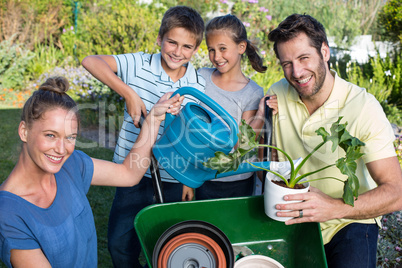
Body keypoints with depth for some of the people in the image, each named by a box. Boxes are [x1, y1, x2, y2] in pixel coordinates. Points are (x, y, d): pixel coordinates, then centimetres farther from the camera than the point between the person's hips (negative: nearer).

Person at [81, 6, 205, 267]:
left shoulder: (200, 85, -3)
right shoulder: (139, 65, -8)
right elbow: (91, 61, -18)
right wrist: (129, 93, -24)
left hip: (174, 182, 1)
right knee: (121, 246, 5)